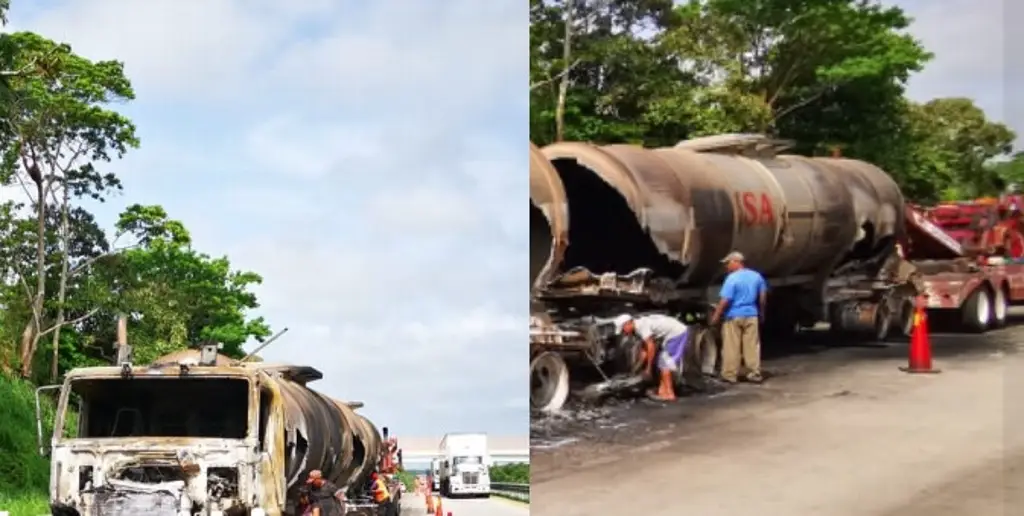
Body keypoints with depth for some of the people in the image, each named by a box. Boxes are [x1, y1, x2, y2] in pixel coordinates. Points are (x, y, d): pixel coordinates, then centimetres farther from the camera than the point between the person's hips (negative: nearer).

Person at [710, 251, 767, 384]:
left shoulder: (732, 278, -15)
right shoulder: (756, 276, 6)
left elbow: (725, 300, -17)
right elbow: (763, 297, 13)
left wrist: (716, 316, -9)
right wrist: (761, 313, 24)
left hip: (734, 316, -5)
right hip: (751, 316, 6)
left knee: (731, 348, 1)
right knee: (752, 346, 8)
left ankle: (730, 375, 4)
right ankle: (755, 374, 10)